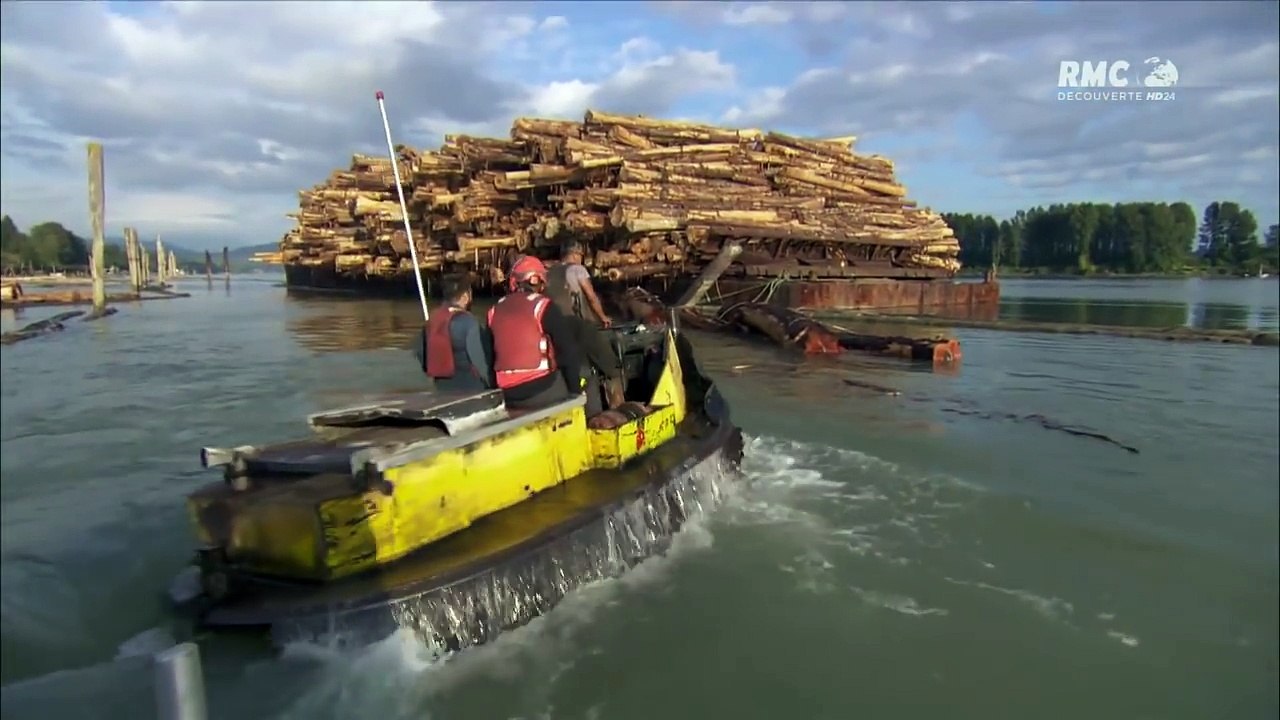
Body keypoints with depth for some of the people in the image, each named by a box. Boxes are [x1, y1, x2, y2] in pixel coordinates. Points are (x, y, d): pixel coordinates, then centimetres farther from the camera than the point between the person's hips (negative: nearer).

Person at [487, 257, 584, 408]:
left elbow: (492, 353, 16)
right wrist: (575, 389, 0)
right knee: (586, 373, 17)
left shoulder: (495, 310, 8)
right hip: (540, 389, -5)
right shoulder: (542, 305, -8)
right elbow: (569, 347, -10)